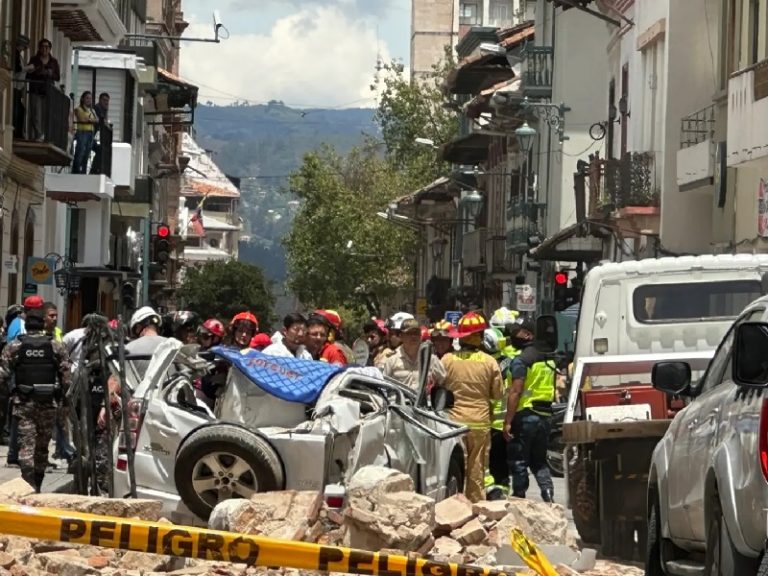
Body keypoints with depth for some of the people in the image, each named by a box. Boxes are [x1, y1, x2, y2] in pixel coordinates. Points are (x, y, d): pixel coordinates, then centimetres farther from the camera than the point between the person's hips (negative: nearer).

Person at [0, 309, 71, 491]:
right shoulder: (57, 347, 1)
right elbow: (67, 378, -3)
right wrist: (63, 399, 10)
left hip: (23, 403, -2)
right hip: (49, 404, 2)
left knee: (26, 445, -4)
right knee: (42, 448, 15)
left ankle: (28, 486, -19)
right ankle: (37, 486, 26)